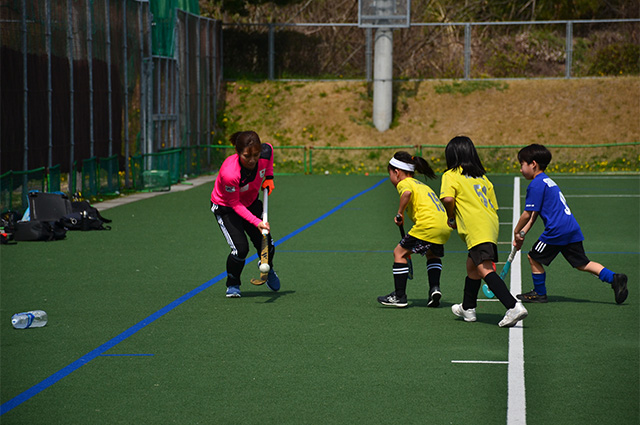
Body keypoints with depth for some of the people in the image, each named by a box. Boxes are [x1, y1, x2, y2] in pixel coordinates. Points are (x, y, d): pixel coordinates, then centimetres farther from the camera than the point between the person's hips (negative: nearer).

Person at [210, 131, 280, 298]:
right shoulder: (229, 173, -41)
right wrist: (256, 222, -32)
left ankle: (267, 269, 40)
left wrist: (269, 176, -3)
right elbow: (235, 204, -26)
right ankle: (232, 285, 10)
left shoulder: (266, 151, -27)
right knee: (240, 248, -19)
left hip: (251, 202, 5)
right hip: (225, 207, -5)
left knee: (267, 245, 2)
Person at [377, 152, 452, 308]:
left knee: (399, 253, 6)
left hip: (428, 225, -8)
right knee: (433, 255, 33)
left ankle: (399, 296, 6)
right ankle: (434, 288, 14)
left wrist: (400, 213, -11)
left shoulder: (404, 183, 3)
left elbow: (407, 193, -23)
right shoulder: (421, 184, 30)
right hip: (445, 226, 8)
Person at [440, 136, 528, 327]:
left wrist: (451, 218, 2)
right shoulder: (482, 177, 22)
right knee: (472, 267, 25)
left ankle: (514, 307, -33)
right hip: (491, 225, 8)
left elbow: (448, 198, -17)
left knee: (485, 270, -17)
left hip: (476, 231, -8)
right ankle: (468, 308, 40)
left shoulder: (451, 175, 1)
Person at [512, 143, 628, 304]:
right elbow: (534, 215, 24)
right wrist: (522, 233, 20)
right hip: (572, 228, 9)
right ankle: (614, 278, -1)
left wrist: (516, 232, 3)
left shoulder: (536, 185, -9)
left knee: (534, 258, 7)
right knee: (582, 264, 10)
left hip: (556, 230, -9)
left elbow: (527, 215, -11)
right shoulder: (547, 181, 23)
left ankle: (539, 293, 16)